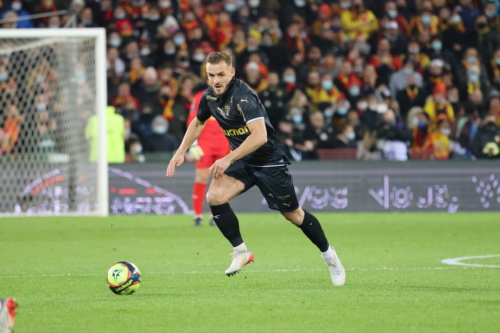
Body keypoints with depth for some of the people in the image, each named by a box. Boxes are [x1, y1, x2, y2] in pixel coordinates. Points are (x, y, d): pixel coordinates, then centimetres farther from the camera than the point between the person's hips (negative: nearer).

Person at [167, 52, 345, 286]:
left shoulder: (242, 96, -27)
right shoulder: (209, 96, -3)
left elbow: (260, 136, -38)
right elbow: (198, 123, 19)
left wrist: (228, 159, -40)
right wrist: (181, 152, 9)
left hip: (269, 160, -6)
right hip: (242, 161, 6)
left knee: (293, 214, 5)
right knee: (214, 197, -18)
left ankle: (329, 255, 28)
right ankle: (241, 252, -3)